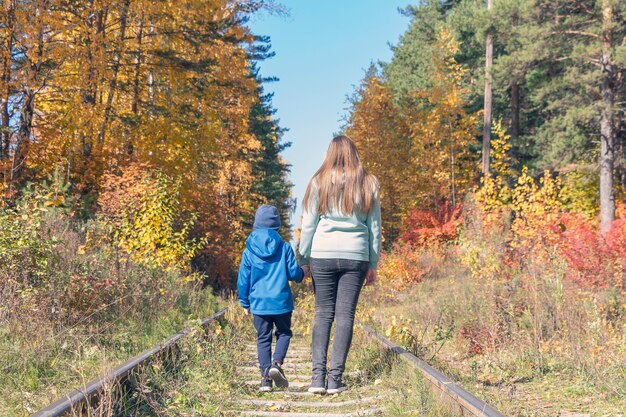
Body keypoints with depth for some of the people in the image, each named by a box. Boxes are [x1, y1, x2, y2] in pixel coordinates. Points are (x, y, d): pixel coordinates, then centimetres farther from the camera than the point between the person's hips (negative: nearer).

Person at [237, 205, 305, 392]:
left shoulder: (249, 252, 2)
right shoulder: (285, 247, -2)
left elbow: (243, 280, 4)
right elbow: (294, 272, -3)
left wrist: (245, 303, 16)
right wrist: (302, 274, 21)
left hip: (258, 304, 1)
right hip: (281, 302, -1)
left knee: (263, 338, 10)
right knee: (284, 333, 16)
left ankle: (265, 376, 3)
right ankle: (277, 363, -8)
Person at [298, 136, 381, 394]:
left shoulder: (320, 182, 3)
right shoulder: (368, 183, 8)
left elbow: (308, 224, 4)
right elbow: (374, 226, 9)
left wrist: (304, 259, 11)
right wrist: (373, 263, 14)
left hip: (323, 255, 0)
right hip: (356, 256, 1)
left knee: (323, 313, 5)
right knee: (345, 315, 2)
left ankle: (318, 376, -2)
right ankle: (335, 379, 1)